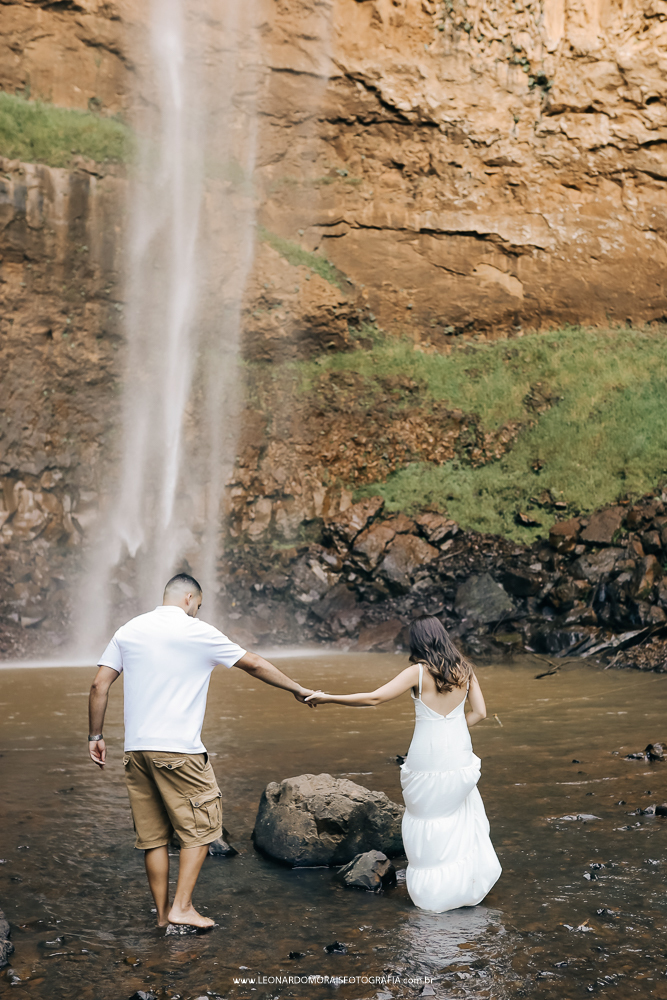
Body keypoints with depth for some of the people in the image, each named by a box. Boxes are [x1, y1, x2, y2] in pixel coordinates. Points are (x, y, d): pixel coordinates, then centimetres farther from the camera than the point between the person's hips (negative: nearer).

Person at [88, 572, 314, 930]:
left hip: (136, 749, 6)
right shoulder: (198, 632, -4)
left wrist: (95, 735, 15)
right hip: (178, 751, -6)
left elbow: (99, 685, 7)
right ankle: (181, 906, 5)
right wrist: (296, 688, 14)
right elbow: (254, 664, 3)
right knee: (200, 826, 7)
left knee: (153, 835, 12)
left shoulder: (129, 630, 10)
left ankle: (162, 912, 19)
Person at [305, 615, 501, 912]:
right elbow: (479, 712, 3)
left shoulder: (419, 672, -12)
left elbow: (374, 697, -17)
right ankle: (467, 882, 26)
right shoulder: (464, 670, 1)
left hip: (427, 758, -4)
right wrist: (451, 733, 11)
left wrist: (327, 698, -11)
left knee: (426, 820, 13)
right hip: (459, 755, 4)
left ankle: (431, 892, 22)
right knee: (463, 816, 23)